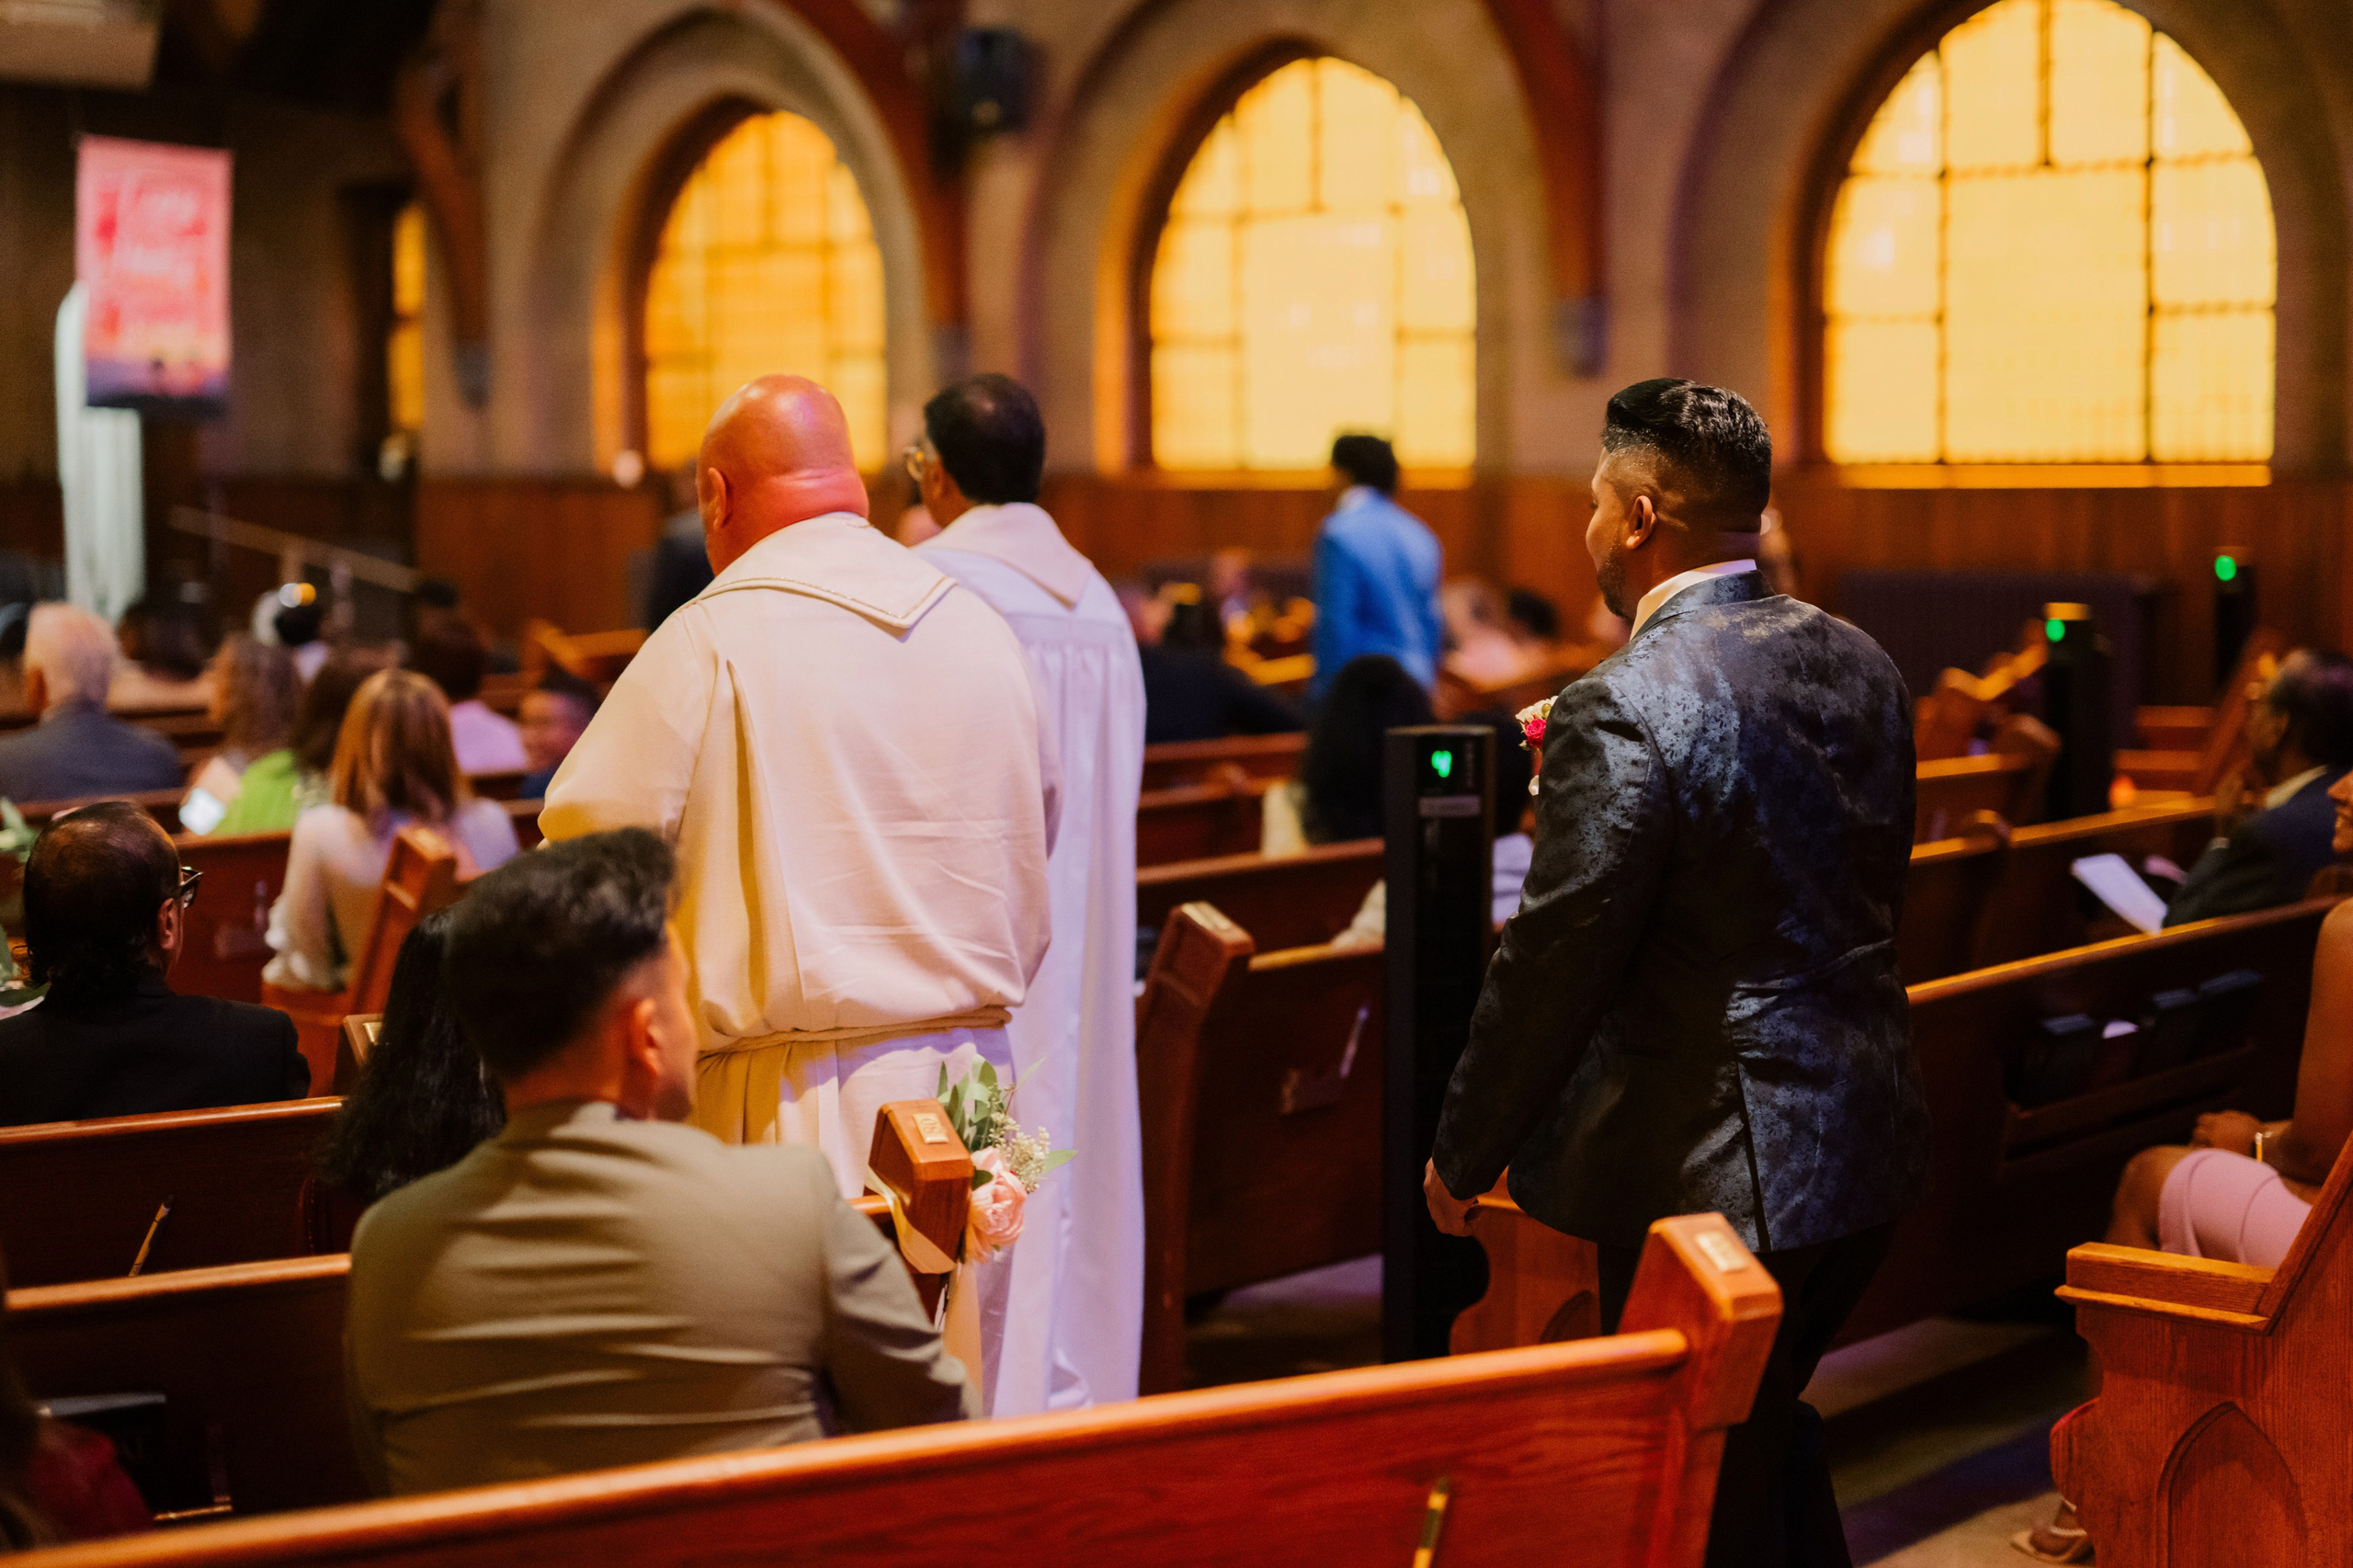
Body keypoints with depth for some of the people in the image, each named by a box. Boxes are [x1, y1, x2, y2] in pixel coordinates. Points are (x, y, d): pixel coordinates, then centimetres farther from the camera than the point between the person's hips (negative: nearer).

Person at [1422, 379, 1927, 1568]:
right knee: (1772, 1433, 26)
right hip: (1868, 1149, 8)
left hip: (1712, 1170, -8)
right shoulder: (1860, 666, 4)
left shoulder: (1624, 710, -20)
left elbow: (1554, 968, -18)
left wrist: (1463, 1158, -5)